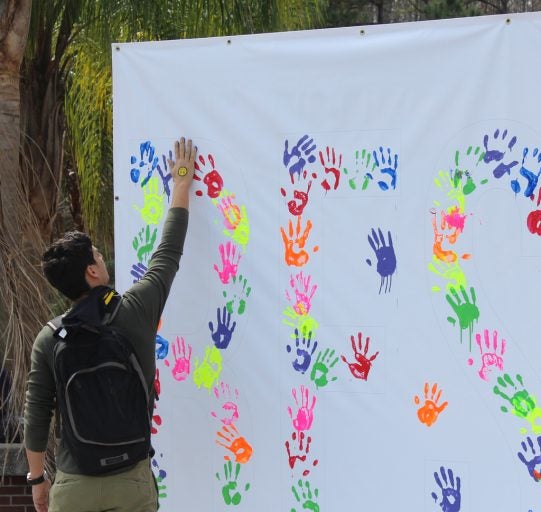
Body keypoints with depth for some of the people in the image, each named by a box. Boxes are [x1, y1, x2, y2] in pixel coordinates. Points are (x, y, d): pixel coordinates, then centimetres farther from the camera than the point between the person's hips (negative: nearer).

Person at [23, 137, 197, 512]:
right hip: (131, 480, 0)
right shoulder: (136, 311, -5)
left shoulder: (49, 339, -3)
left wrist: (37, 478, 14)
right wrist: (182, 183, 23)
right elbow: (168, 253, 10)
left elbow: (37, 415, 0)